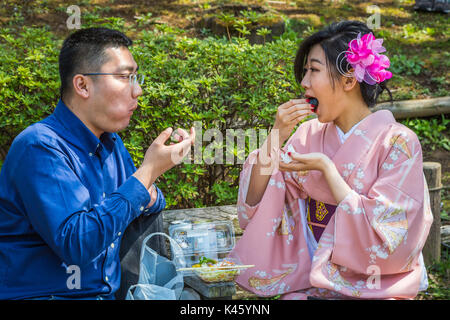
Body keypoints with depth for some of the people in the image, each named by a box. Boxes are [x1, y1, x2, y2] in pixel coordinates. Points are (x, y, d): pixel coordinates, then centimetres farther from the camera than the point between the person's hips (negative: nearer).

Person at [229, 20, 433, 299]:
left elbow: (386, 240, -14)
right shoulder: (308, 135, 6)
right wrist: (275, 138, -9)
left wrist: (326, 169, -17)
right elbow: (252, 211, 2)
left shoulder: (398, 143, -8)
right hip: (310, 285, 3)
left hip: (376, 289, -3)